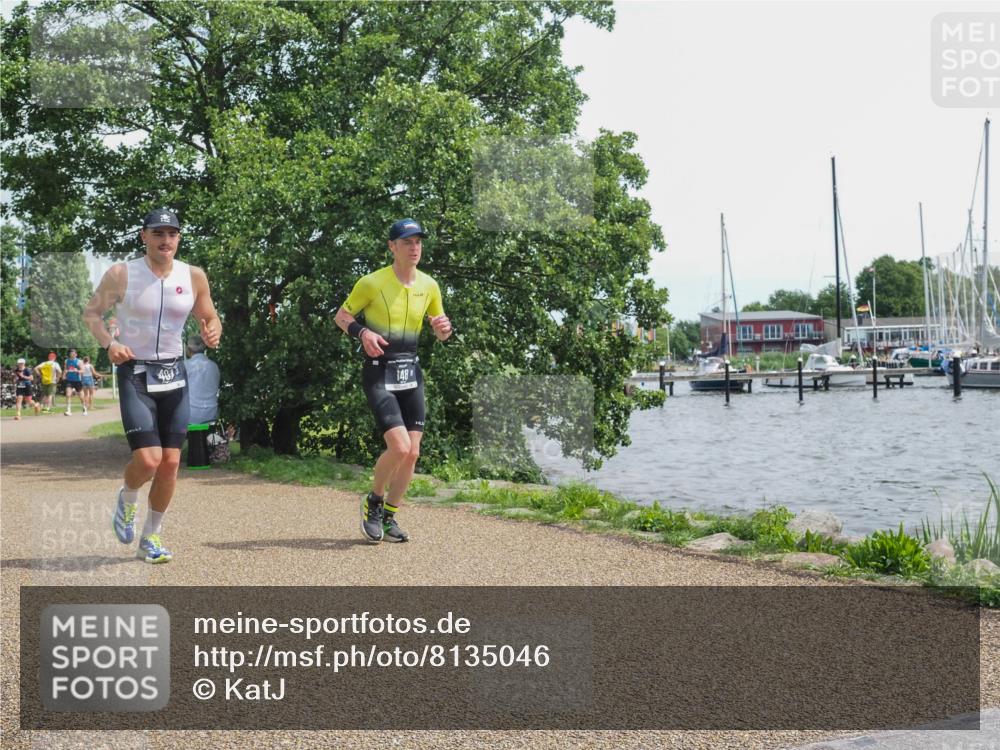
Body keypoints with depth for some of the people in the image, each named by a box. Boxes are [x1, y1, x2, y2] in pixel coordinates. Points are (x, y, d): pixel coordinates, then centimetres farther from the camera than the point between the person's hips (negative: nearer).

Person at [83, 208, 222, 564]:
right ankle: (127, 499, 18)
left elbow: (210, 318, 13)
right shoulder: (121, 274, -7)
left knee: (170, 462, 2)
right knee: (148, 458, -17)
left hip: (174, 374, 4)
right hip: (135, 374, -3)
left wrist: (213, 332, -11)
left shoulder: (194, 277, 1)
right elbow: (91, 312, 2)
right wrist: (109, 343, -16)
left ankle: (151, 537, 20)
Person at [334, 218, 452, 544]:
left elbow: (440, 333, 15)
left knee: (412, 453, 2)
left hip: (411, 373, 5)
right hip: (379, 374, -5)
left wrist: (443, 329, -9)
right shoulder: (372, 283, -10)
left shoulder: (429, 286, 4)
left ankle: (389, 516, 20)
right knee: (399, 447, -18)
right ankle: (373, 502, 9)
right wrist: (363, 333, -18)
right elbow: (341, 316, 1)